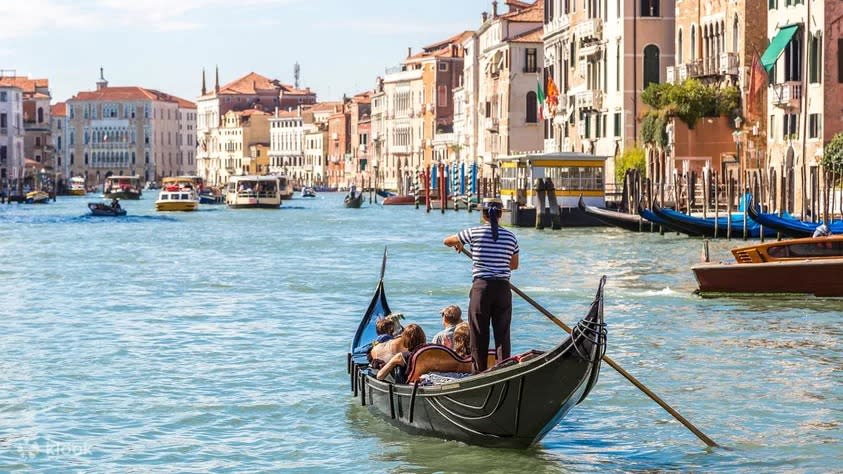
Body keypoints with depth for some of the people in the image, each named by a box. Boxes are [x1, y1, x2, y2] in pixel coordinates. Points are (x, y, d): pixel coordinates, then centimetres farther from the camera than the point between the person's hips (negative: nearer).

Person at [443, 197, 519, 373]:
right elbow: (514, 265, 17)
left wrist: (459, 245, 32)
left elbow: (447, 241, 11)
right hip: (503, 288, 2)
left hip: (481, 287, -2)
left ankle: (480, 373, 8)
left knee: (479, 335, 6)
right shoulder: (510, 237, 3)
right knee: (502, 335, 6)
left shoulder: (474, 233, -4)